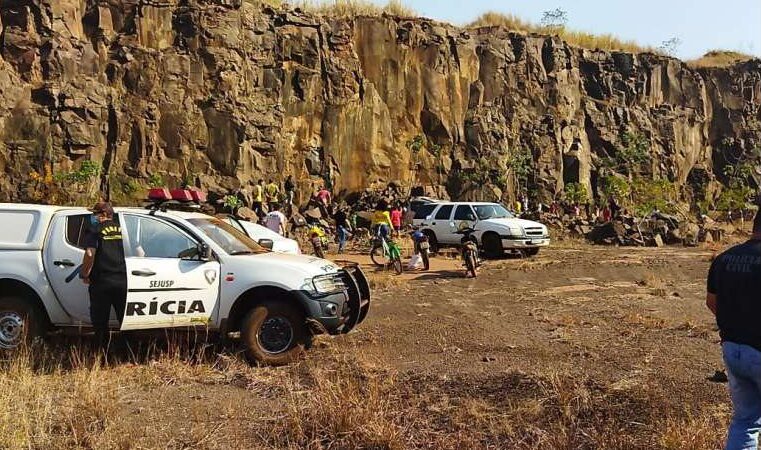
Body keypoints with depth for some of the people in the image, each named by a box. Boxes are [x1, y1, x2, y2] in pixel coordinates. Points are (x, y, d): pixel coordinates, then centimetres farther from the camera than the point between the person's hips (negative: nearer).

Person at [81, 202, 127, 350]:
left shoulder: (96, 230, -2)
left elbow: (90, 254, -15)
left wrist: (84, 274, -3)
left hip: (101, 282, -3)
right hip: (122, 281, 3)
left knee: (100, 322, 7)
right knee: (125, 320, 11)